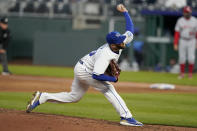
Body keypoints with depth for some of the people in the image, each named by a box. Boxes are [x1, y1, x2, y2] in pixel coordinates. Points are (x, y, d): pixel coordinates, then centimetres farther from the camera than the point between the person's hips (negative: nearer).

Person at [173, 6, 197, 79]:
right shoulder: (180, 21, -2)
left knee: (191, 58, -7)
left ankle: (190, 73, 6)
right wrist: (175, 44, -8)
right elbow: (177, 33, -2)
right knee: (182, 57, 1)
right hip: (182, 41, 1)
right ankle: (182, 73, 12)